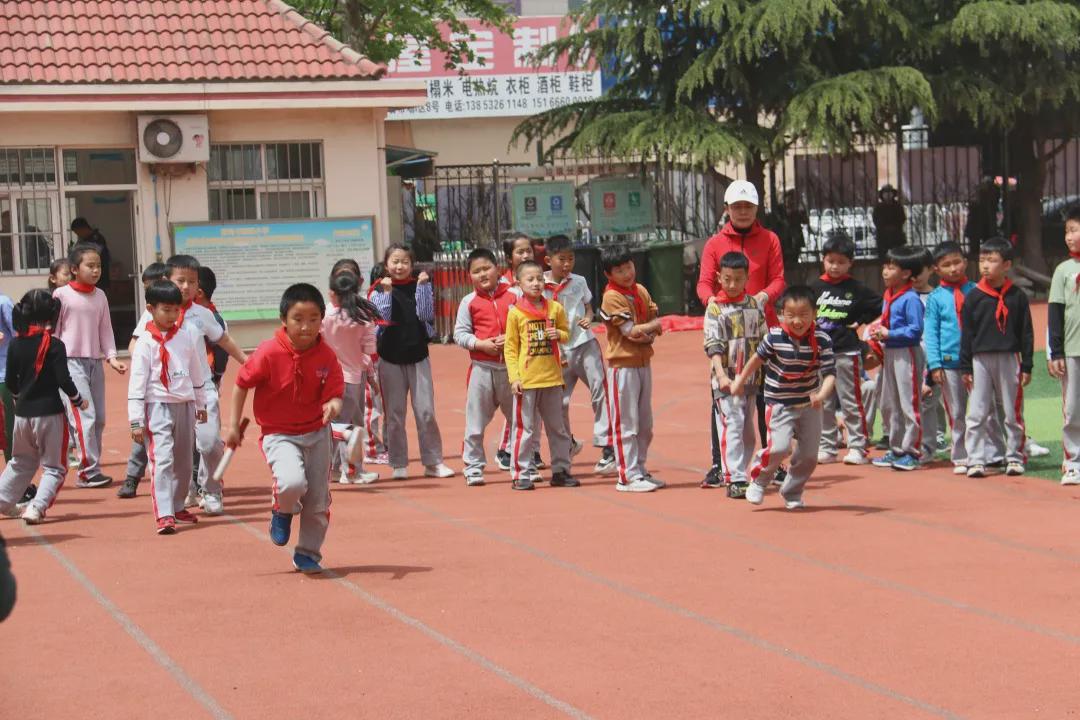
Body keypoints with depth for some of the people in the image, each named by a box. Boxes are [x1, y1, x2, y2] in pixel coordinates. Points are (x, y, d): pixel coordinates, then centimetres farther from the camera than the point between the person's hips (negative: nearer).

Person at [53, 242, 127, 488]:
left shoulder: (100, 296, 9)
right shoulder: (61, 295, -6)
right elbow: (52, 332, -3)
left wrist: (111, 357, 2)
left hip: (95, 362, 6)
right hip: (71, 362, -6)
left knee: (99, 418, 4)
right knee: (85, 417, -14)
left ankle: (91, 470, 11)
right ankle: (89, 471, -10)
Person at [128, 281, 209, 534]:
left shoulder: (189, 333, 4)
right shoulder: (145, 341, -7)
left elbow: (198, 371, 14)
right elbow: (136, 382, -8)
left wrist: (201, 403, 18)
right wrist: (136, 421, -11)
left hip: (185, 404, 5)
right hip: (158, 406, -5)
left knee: (184, 461, 13)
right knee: (162, 460, -13)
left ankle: (177, 507, 29)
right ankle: (163, 515, -18)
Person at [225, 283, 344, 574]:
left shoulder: (326, 356, -9)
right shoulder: (269, 353, -18)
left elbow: (335, 393, -7)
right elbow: (242, 384, -6)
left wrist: (333, 406, -32)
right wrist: (234, 426, -4)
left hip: (317, 433, 4)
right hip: (279, 435, -4)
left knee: (318, 501, 7)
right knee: (292, 483, -29)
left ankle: (308, 554, 29)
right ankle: (283, 511, 7)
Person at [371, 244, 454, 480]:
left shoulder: (419, 285, 3)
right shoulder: (379, 289, 1)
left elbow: (427, 315, -10)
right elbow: (382, 317, -10)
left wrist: (423, 286, -15)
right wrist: (387, 292, -17)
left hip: (418, 356, 0)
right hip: (390, 358, 0)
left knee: (426, 411, -2)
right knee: (394, 413, 4)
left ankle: (433, 462, 5)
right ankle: (399, 464, 10)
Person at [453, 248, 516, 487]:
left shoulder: (512, 296, 2)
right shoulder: (469, 302, 1)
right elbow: (460, 334, -1)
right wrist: (481, 344, -15)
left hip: (511, 366, 1)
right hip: (482, 367, -1)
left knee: (518, 419, 11)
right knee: (475, 422, 1)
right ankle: (473, 467, 9)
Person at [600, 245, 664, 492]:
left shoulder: (641, 291, 10)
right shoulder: (612, 297, -13)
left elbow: (656, 327, 9)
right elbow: (631, 330, -17)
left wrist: (646, 334, -11)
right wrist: (652, 326, -3)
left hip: (643, 362, 8)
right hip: (622, 364, -8)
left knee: (645, 423, 14)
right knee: (626, 424, -4)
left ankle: (640, 470, 23)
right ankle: (628, 477, -2)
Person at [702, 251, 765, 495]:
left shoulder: (755, 305, 8)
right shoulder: (715, 308, -4)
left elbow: (763, 340, 14)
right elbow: (713, 345, -12)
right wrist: (721, 375, -23)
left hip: (751, 377, 5)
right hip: (726, 379, -5)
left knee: (747, 429, 10)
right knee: (732, 426, -11)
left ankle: (735, 473, 22)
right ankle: (734, 479, -12)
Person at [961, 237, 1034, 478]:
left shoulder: (1017, 296, 1)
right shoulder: (974, 297, 2)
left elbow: (1027, 333, 4)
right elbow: (966, 334, 4)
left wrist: (1027, 366, 1)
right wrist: (965, 367, 1)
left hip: (1009, 359, -1)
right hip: (980, 360, 1)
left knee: (1013, 413, 6)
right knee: (976, 414, -1)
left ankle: (1014, 457, 16)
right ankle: (976, 460, 4)